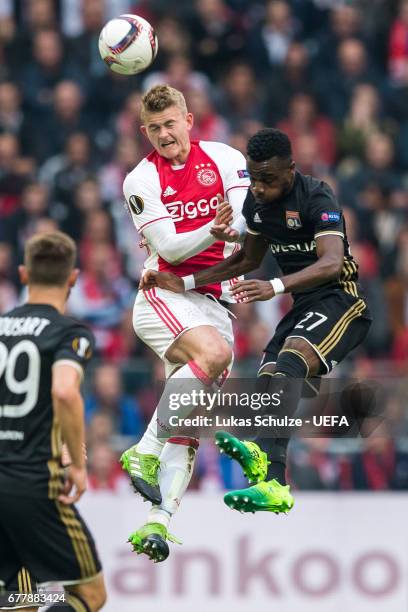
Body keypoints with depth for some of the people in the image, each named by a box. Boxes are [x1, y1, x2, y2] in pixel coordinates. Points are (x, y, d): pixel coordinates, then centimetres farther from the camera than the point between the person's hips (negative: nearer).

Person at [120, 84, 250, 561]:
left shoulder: (225, 159, 4)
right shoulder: (142, 181, -2)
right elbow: (169, 248, -10)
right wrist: (213, 230, -27)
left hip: (212, 301, 3)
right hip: (164, 295, -3)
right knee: (212, 353, -33)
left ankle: (159, 521, -7)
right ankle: (145, 451, -25)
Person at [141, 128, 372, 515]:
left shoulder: (316, 199, -20)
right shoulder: (256, 202, 6)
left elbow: (332, 263, -36)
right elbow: (249, 260, 23)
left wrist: (276, 287, -50)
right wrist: (185, 284, 17)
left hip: (341, 298, -10)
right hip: (305, 304, 10)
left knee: (291, 361, -32)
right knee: (267, 382, -4)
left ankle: (274, 483, -46)